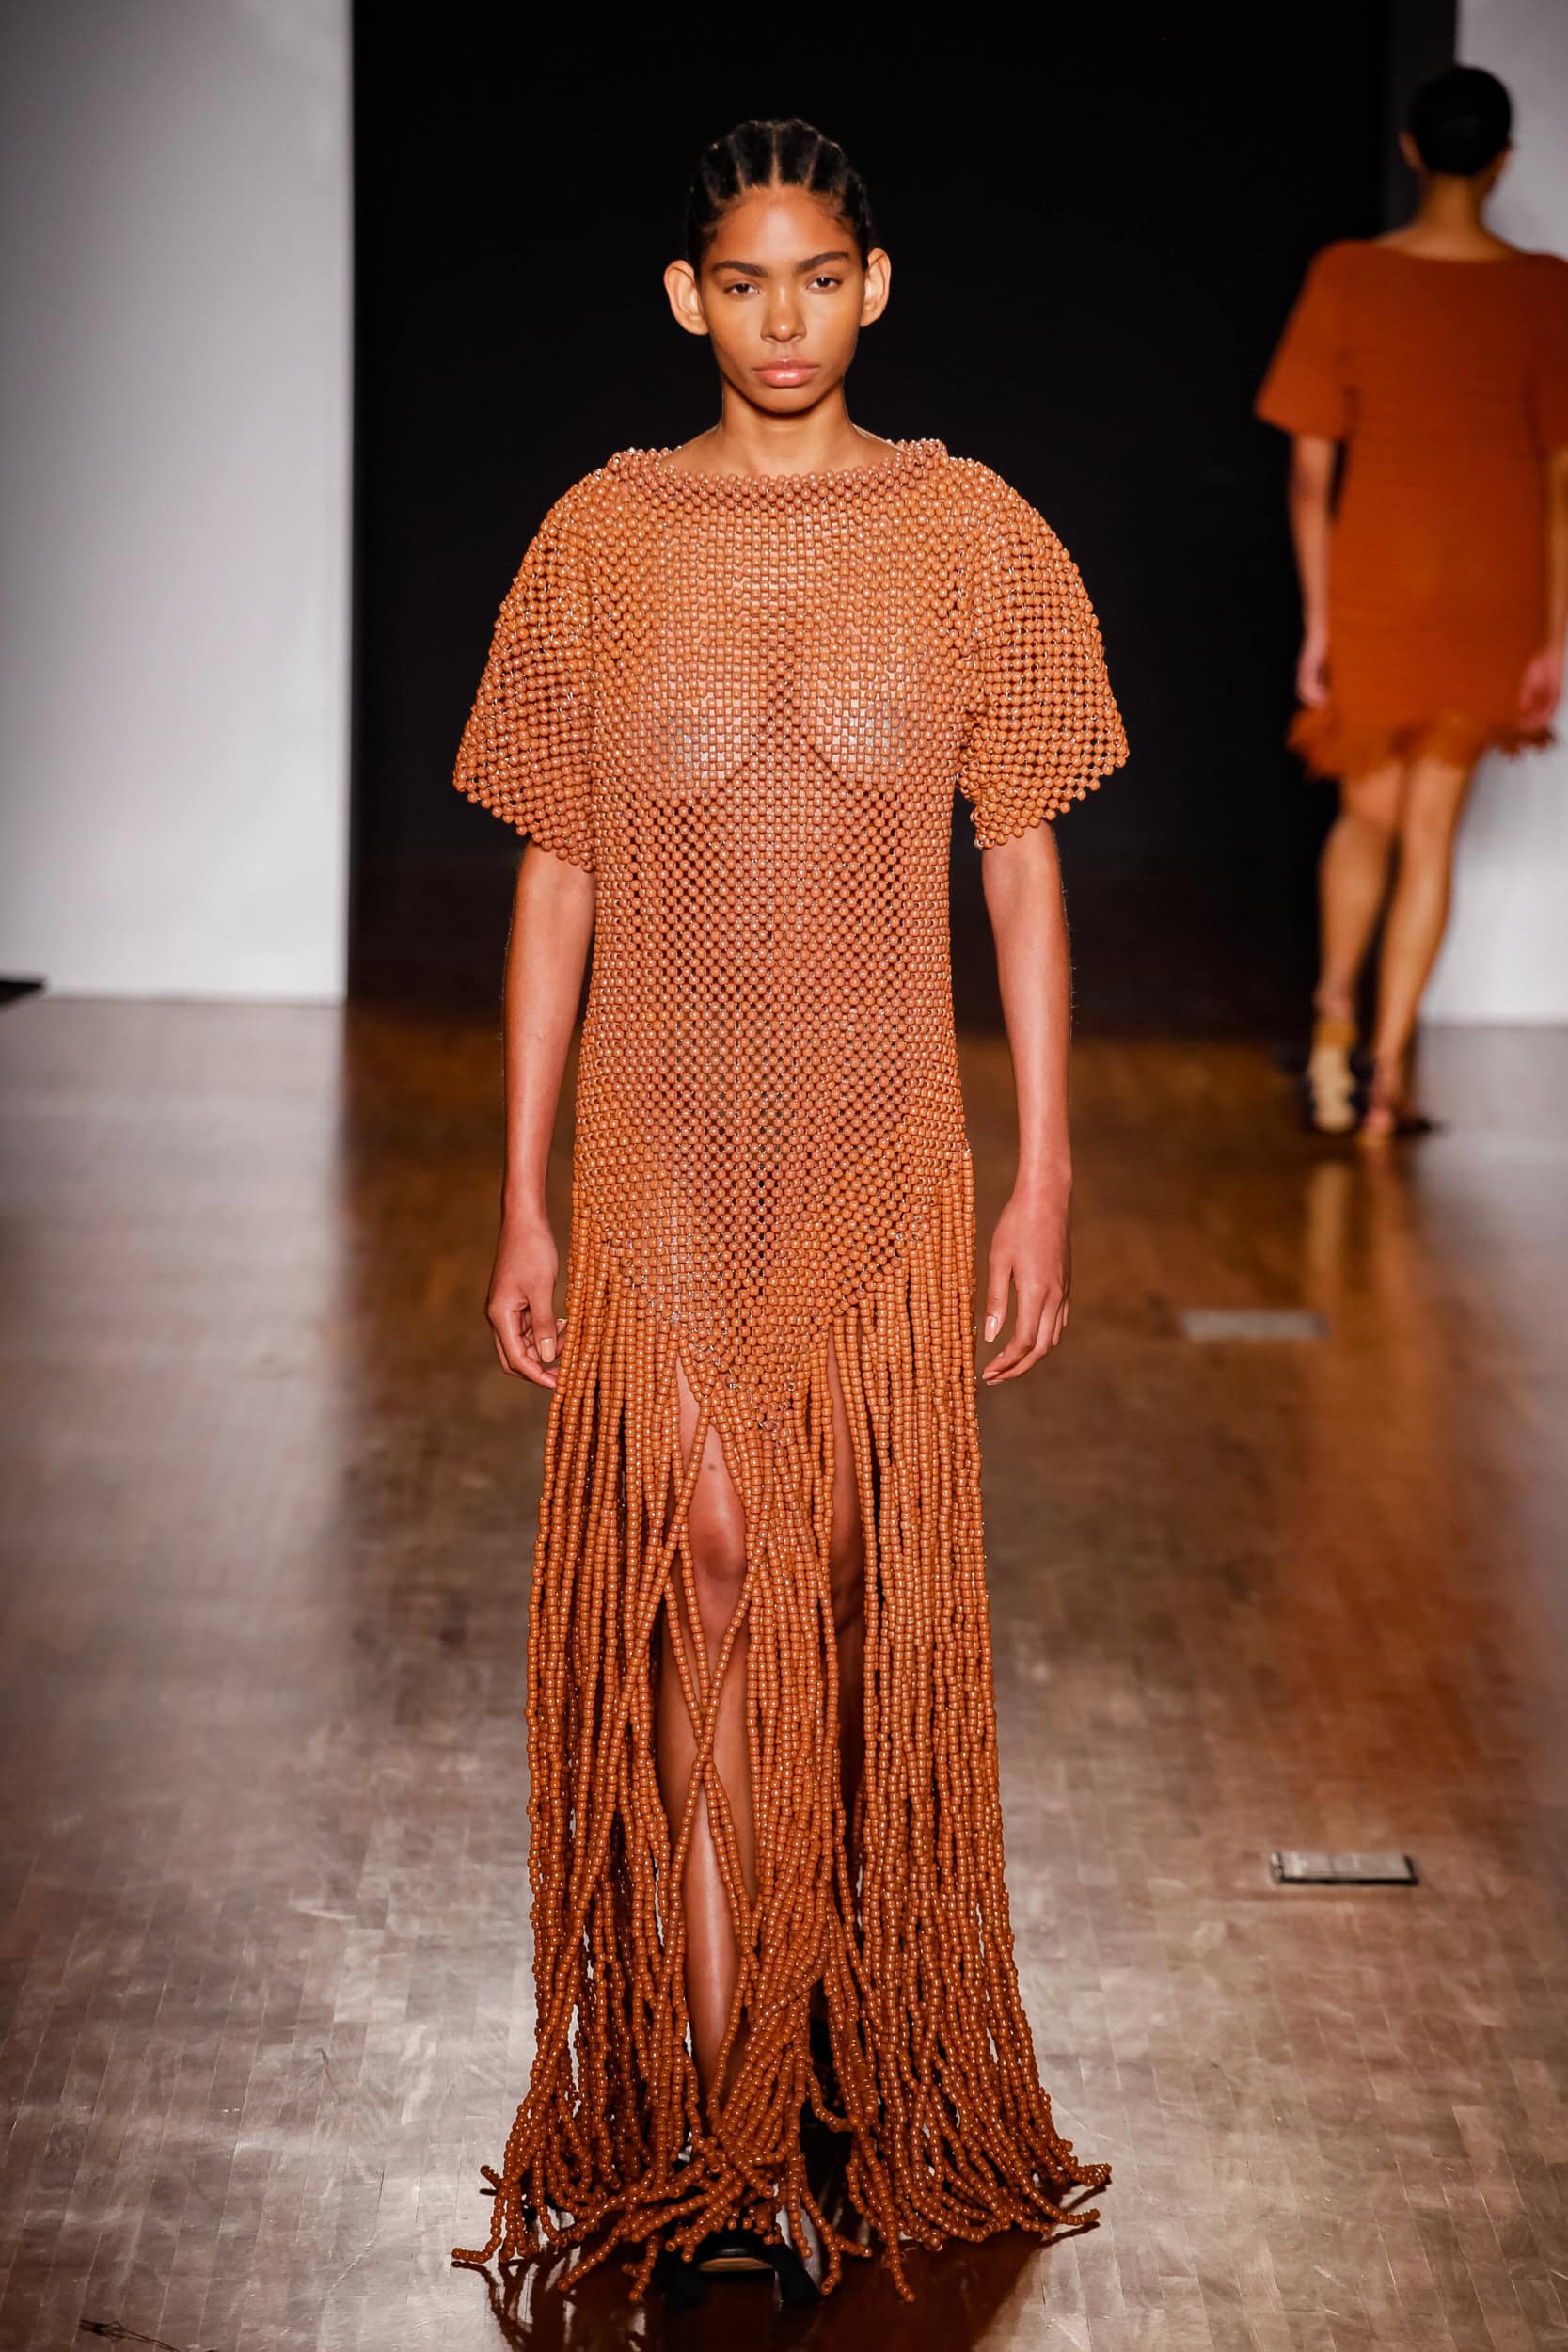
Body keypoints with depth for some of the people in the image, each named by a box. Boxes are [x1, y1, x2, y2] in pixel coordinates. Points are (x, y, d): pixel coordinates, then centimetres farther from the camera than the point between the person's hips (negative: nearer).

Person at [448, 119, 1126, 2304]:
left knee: (869, 1615, 6)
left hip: (884, 1161, 0)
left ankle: (859, 2104, 23)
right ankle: (725, 2144, 5)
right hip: (660, 1163, 0)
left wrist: (1044, 1179, 0)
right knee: (702, 1593, -2)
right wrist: (523, 1199, 2)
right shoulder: (600, 541, 2)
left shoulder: (973, 536, 1)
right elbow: (556, 876, 5)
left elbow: (1023, 861, 4)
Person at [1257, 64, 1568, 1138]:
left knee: (1367, 814, 19)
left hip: (1373, 586, 0)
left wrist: (1315, 620, 3)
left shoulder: (1346, 279, -5)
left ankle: (1334, 1005, 0)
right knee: (1431, 833, 7)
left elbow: (1310, 468, -4)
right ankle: (1388, 1075, 6)